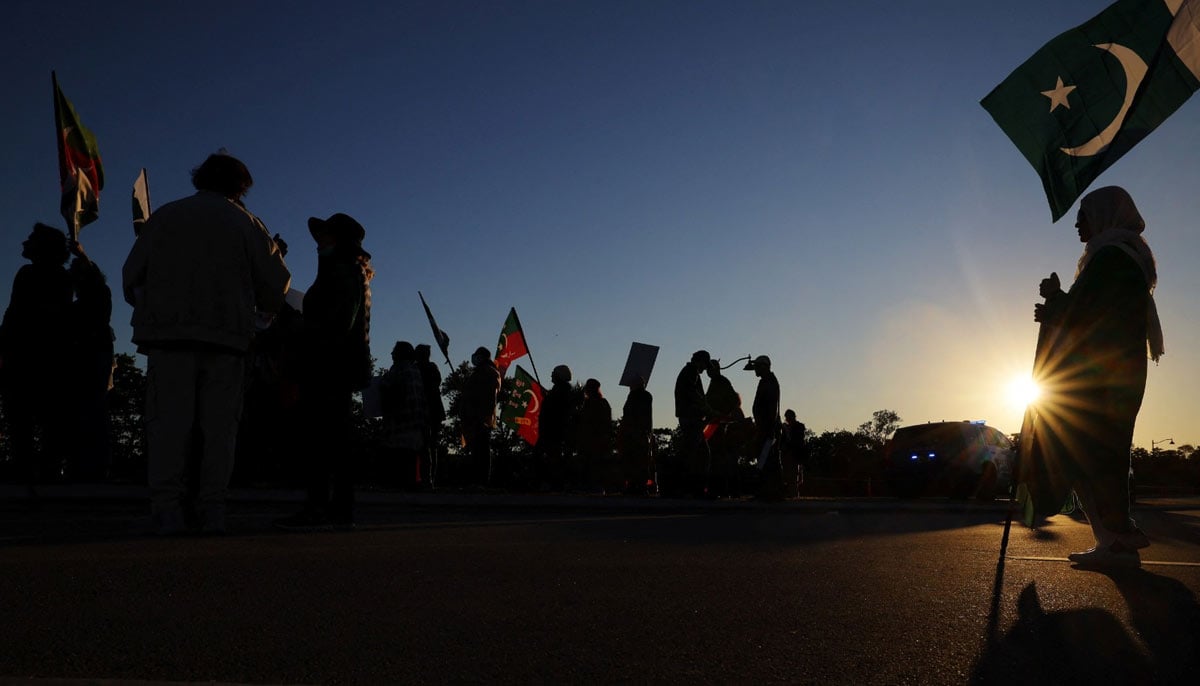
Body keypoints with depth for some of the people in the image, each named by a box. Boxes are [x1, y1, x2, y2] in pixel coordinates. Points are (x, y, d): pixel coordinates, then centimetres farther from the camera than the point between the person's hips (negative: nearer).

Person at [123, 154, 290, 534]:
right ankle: (212, 510, -2)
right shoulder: (244, 222, 10)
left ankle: (167, 510, -8)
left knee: (169, 420, -1)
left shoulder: (165, 215, 13)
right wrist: (254, 304, 24)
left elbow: (131, 275, 10)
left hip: (168, 333, 1)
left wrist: (149, 309, 26)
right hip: (226, 336, 0)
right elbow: (276, 283, 5)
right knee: (218, 424, 2)